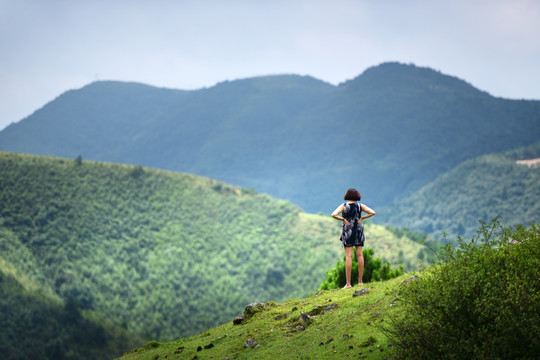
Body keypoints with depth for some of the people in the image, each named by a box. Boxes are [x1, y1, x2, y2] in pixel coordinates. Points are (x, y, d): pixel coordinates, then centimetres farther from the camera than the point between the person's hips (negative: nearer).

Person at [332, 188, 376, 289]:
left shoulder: (343, 206, -6)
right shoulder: (360, 206, 0)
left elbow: (334, 215, -20)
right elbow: (372, 212, -3)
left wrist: (343, 219, -8)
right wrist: (362, 218, 1)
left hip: (348, 231, -2)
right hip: (359, 231, 2)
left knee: (348, 256, -4)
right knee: (359, 255, 8)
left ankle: (348, 283, -8)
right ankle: (360, 281, 9)